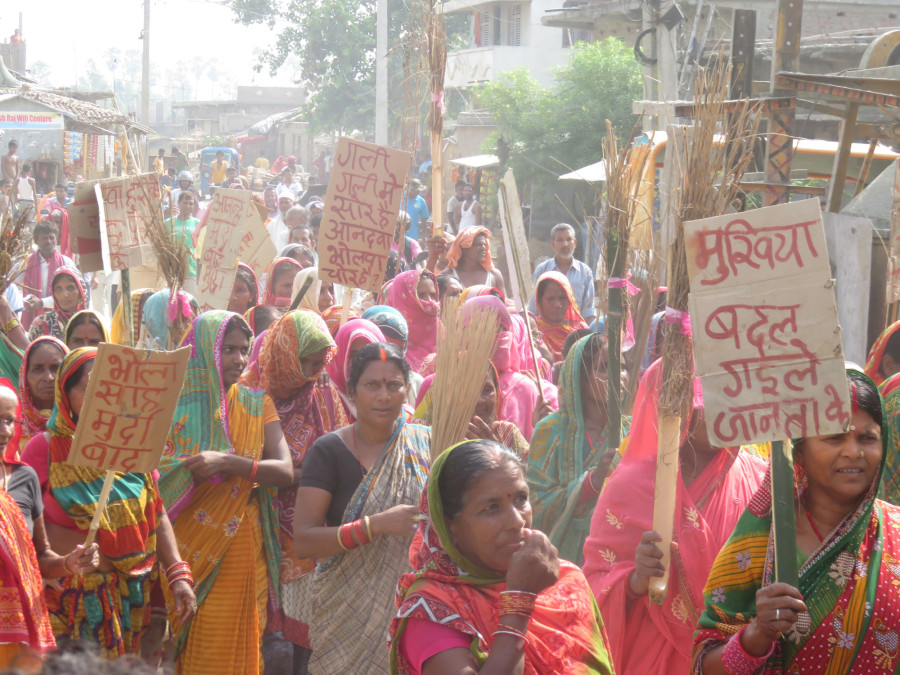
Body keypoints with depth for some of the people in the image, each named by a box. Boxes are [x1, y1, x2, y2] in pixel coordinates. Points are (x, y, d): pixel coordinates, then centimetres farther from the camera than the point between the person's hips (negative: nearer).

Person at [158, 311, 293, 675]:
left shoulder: (257, 405, 8)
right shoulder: (174, 403, 1)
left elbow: (285, 472, -6)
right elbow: (154, 475, -2)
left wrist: (227, 463, -19)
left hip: (242, 552, 2)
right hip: (186, 549, -2)